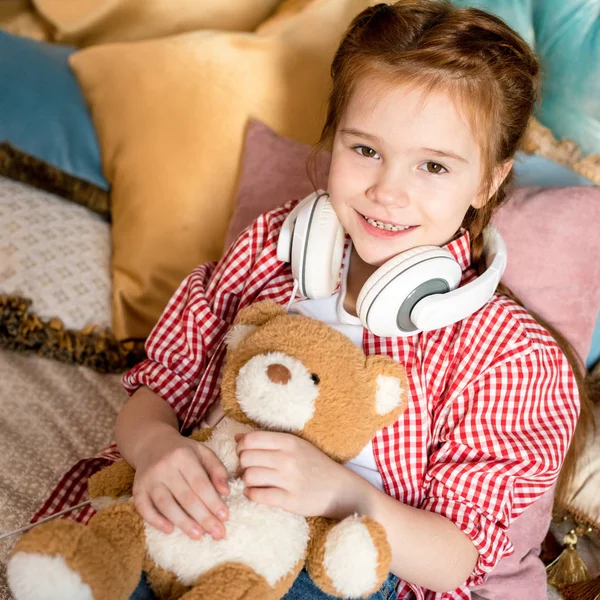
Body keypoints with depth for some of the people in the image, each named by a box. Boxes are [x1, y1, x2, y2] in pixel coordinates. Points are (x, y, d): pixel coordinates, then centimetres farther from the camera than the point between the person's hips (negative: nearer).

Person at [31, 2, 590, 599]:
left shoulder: (503, 351, -9)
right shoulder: (274, 241, 1)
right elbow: (160, 386, 5)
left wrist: (340, 492, -29)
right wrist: (154, 446, -21)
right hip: (195, 522, 3)